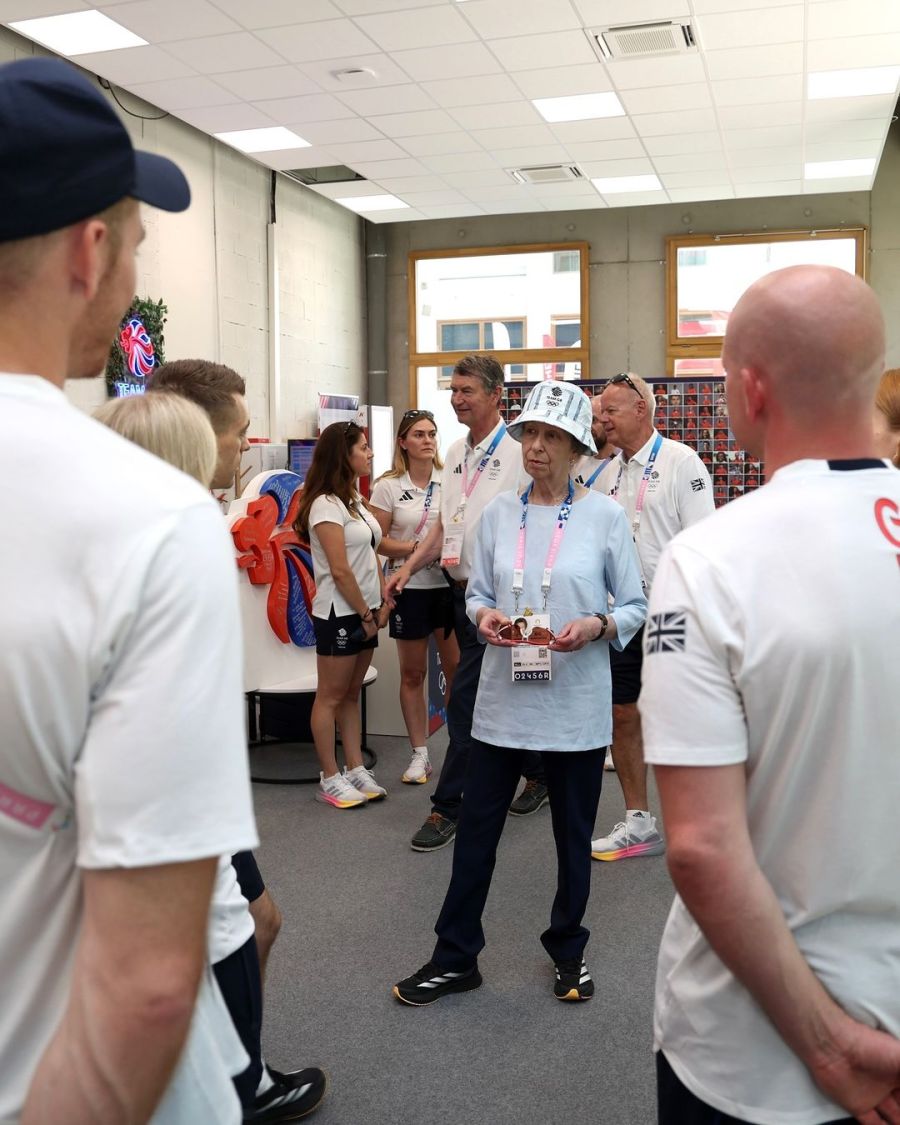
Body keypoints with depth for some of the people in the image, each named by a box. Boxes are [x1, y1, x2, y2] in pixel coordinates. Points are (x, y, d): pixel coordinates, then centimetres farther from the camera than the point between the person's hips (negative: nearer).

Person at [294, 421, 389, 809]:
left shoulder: (355, 500, 13)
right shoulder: (326, 504, -15)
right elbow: (340, 571, -19)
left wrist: (383, 603, 5)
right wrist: (367, 615, -13)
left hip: (363, 613, 9)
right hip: (339, 614, -9)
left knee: (351, 694, 14)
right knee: (330, 697, 1)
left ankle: (356, 770, 21)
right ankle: (329, 780, 9)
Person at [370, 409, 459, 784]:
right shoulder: (388, 486, -1)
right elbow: (378, 540, -2)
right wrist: (416, 547, -16)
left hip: (449, 583, 1)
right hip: (410, 587, -1)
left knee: (457, 669, 1)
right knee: (412, 673, 9)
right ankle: (420, 754, 20)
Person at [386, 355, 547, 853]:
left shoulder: (517, 451, -13)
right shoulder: (456, 452, 13)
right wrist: (409, 567, 10)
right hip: (462, 589, 8)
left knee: (465, 698, -7)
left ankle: (448, 806, 4)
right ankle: (538, 775, 34)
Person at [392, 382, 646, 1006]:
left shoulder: (606, 516, -5)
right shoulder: (498, 513, 4)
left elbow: (635, 607, -2)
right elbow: (477, 592, 10)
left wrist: (597, 626, -21)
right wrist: (484, 615, -12)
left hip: (577, 703, -2)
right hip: (504, 698, 2)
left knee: (574, 834, 14)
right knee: (476, 829, 9)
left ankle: (568, 950, 36)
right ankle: (455, 957, 25)